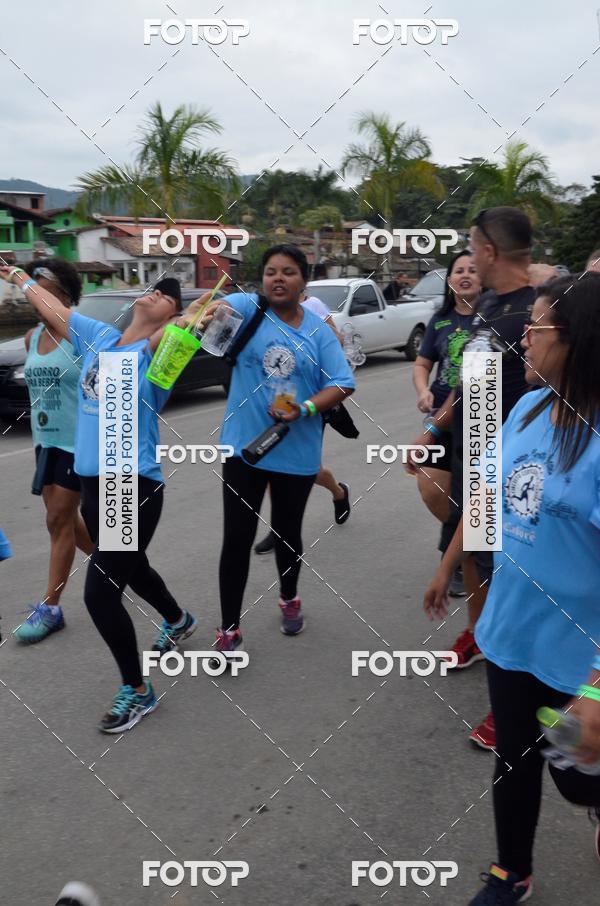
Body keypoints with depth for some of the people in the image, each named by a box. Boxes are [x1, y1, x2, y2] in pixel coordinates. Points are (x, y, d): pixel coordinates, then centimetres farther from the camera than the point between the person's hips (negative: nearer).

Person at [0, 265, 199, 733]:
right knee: (131, 568, 27)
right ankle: (179, 620, 57)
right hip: (93, 484, 8)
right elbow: (54, 308, 24)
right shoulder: (99, 337, 10)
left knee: (100, 593, -9)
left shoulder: (155, 350, -9)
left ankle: (137, 691, 12)